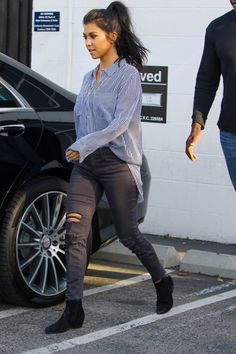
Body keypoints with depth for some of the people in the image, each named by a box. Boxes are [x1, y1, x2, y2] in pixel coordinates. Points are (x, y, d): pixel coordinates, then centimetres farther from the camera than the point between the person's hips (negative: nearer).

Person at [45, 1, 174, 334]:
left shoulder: (127, 74, -6)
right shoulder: (89, 77, 14)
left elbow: (120, 123, -15)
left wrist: (83, 145, -18)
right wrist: (79, 150, 5)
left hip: (118, 163, -6)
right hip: (86, 163, 6)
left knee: (127, 234, 4)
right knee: (74, 233, -7)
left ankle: (163, 282, 30)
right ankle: (74, 310, -6)